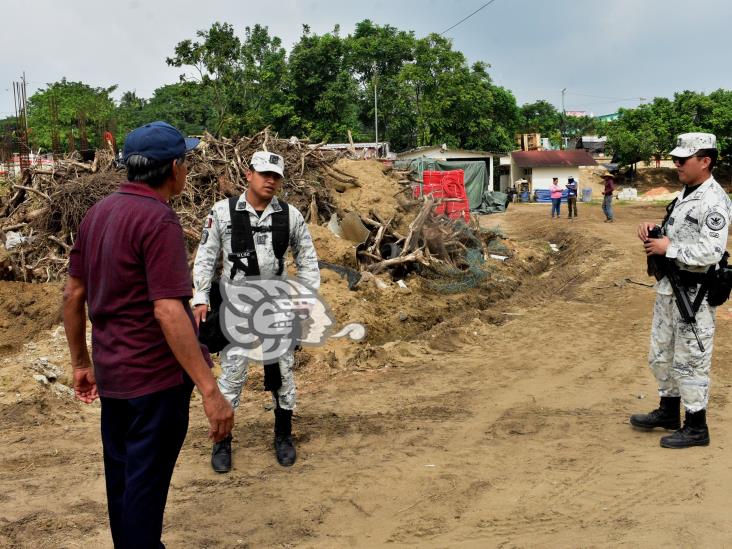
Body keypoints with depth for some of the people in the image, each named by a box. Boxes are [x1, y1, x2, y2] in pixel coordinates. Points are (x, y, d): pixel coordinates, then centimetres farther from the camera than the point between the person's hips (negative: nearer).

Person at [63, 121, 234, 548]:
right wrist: (211, 391, -27)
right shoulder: (159, 220, -20)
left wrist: (81, 363, 20)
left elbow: (73, 294, 10)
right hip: (156, 374, -8)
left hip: (110, 373, 8)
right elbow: (168, 311, -27)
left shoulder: (98, 213, 6)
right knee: (146, 482, 5)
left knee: (121, 477, 20)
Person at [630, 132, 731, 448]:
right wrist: (653, 229, 2)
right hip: (668, 287, 10)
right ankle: (668, 412, 36)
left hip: (693, 293, -10)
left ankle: (696, 427, 16)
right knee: (661, 354, 19)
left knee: (689, 361, 1)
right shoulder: (687, 194, 12)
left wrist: (668, 249, -19)